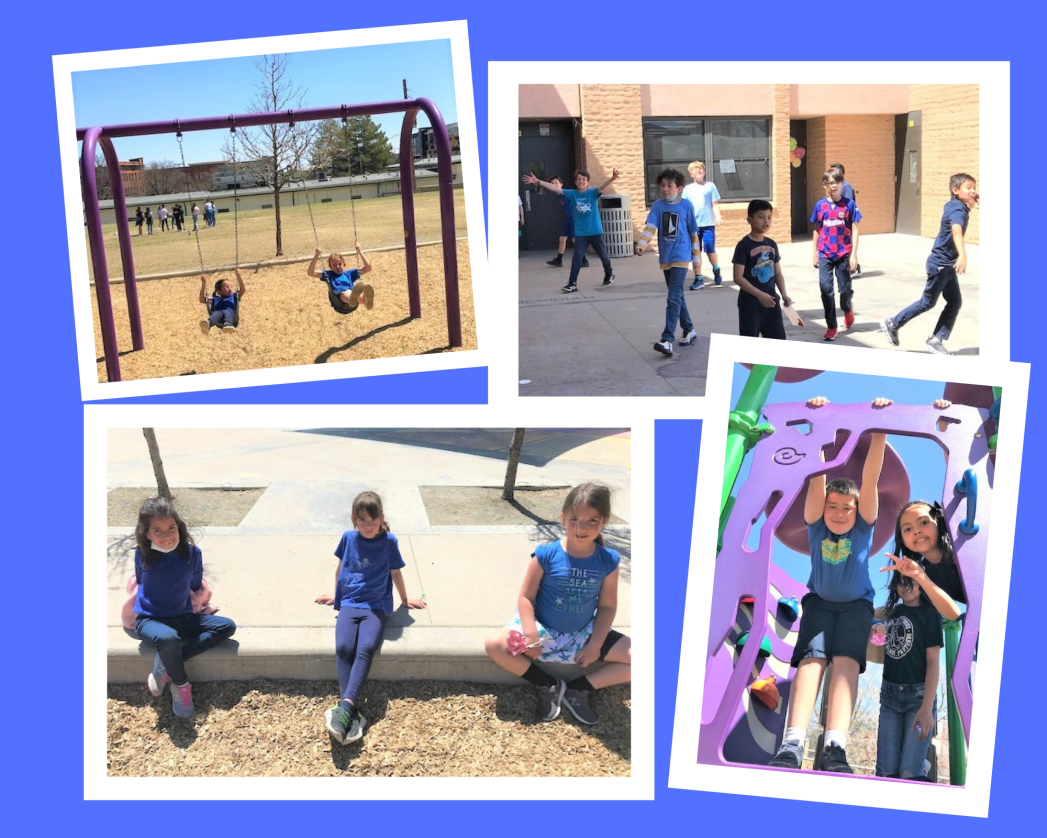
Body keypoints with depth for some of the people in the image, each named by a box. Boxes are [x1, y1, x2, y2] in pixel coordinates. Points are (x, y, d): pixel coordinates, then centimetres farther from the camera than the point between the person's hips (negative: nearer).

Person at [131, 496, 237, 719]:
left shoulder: (192, 552, -9)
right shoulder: (142, 555, -12)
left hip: (183, 618, 4)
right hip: (149, 619, -4)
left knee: (227, 626, -13)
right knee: (168, 638, -39)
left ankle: (166, 663, -18)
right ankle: (181, 685, -12)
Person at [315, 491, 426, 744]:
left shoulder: (389, 541, 0)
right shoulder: (348, 538, 5)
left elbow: (395, 573, 14)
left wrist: (404, 600, 25)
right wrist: (336, 595, 32)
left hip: (376, 606, -1)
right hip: (349, 603, 1)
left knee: (366, 648, -30)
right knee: (343, 647, -27)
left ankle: (345, 706, -42)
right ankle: (352, 714, -35)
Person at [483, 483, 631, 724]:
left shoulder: (608, 561, -12)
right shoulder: (546, 554, -18)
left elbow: (607, 606, -3)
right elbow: (526, 597, -13)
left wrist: (595, 644, -10)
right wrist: (531, 637, -21)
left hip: (583, 634, 2)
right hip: (543, 630, -1)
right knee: (494, 645, -26)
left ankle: (580, 688, -2)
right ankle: (548, 685, -7)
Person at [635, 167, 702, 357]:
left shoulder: (686, 205, -6)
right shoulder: (658, 205, 1)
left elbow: (693, 232, 1)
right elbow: (650, 227, -9)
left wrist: (696, 256, 4)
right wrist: (641, 245, -26)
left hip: (680, 257, -5)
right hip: (665, 258, 5)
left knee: (673, 298, -13)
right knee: (677, 297, 16)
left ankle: (667, 340, -19)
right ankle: (689, 330, 32)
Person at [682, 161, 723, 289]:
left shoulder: (710, 186, 3)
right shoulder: (688, 189, 8)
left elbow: (715, 204, -1)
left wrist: (717, 216, -14)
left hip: (708, 224, -2)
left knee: (710, 250, 0)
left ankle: (716, 271, 26)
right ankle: (698, 279, 8)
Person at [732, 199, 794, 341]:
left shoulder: (772, 244, 9)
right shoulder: (744, 245, -11)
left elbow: (778, 273, 15)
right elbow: (738, 278, -15)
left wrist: (784, 294, -1)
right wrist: (760, 295, -22)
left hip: (771, 300, 6)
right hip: (750, 301, -6)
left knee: (778, 340, 9)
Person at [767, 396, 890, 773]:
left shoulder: (864, 526, -14)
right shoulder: (816, 523, -13)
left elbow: (870, 478, -27)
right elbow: (816, 477, -27)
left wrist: (879, 432, -40)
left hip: (856, 603, 0)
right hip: (819, 600, 0)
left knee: (847, 660, -26)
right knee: (811, 657, -24)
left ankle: (835, 748, -45)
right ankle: (792, 745, -45)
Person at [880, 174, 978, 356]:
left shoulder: (953, 205, 7)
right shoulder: (958, 210, -21)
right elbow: (956, 231, -43)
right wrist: (962, 255, -60)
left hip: (947, 264, 9)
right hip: (940, 264, -9)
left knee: (955, 302, 6)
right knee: (928, 302, 2)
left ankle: (936, 340, 10)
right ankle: (892, 324, 16)